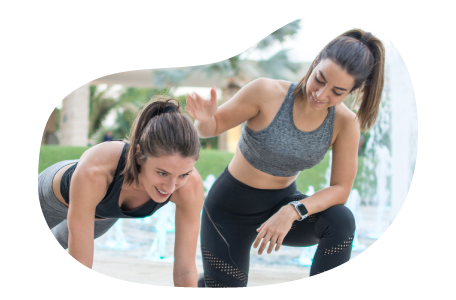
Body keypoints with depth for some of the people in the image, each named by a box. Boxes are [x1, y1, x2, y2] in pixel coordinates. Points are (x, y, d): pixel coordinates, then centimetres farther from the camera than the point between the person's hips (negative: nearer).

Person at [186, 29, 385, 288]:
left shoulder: (346, 123, -19)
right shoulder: (267, 92, -26)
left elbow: (341, 189, -16)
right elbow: (212, 127, -16)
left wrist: (293, 211, -32)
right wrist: (204, 119, -41)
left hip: (282, 203, 2)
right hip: (231, 207, -1)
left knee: (341, 221, -28)